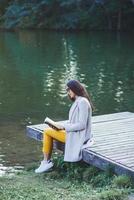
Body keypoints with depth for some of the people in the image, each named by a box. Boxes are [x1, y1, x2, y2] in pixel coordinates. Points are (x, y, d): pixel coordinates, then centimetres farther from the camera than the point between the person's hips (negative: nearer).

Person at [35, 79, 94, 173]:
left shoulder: (83, 102, -19)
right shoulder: (78, 101, 11)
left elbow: (81, 124, -24)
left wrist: (64, 127, -16)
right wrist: (59, 124, 5)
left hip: (78, 137, -10)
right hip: (75, 133, 10)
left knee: (47, 132, -5)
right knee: (47, 130, 7)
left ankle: (46, 162, 5)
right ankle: (47, 162, 4)